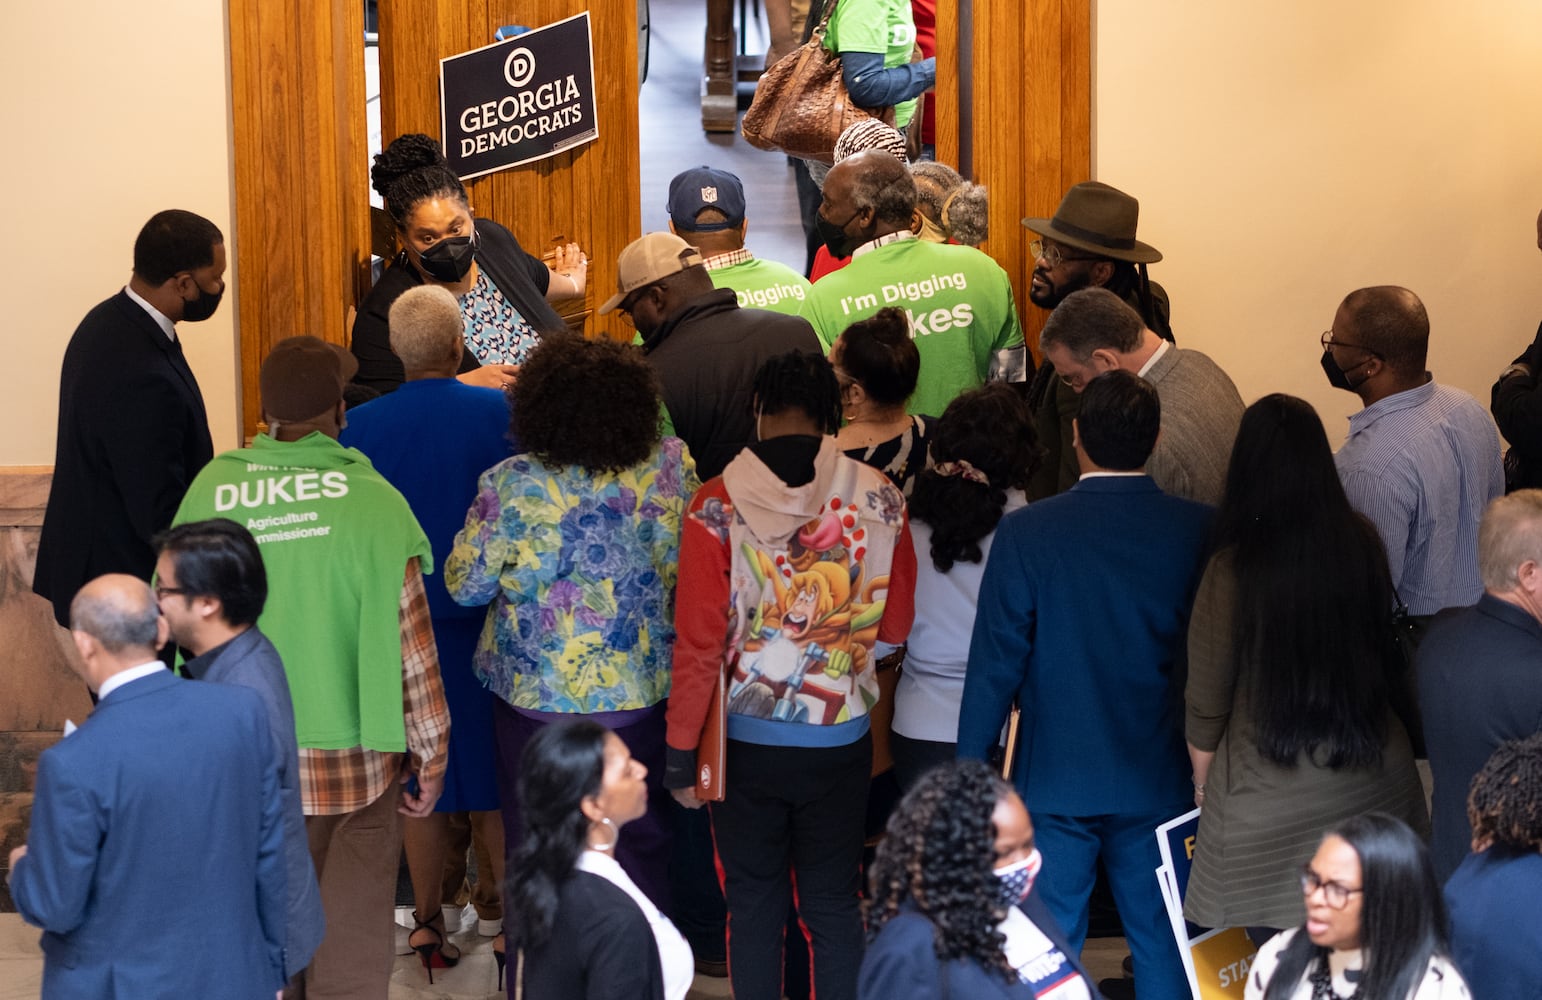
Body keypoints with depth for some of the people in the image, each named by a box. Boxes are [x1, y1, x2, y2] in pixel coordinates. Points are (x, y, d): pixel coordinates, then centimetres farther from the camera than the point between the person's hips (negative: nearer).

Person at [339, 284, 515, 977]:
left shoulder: (359, 427, -9)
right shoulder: (501, 414, -13)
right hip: (487, 625, -1)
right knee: (495, 771, 12)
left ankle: (428, 918, 21)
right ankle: (509, 910, 18)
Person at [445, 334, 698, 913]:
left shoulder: (513, 487, -18)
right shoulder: (671, 468, -11)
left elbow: (465, 584, -8)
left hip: (537, 696, -2)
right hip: (644, 692, 2)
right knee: (644, 841, 18)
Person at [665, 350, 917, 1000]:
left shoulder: (718, 505, -12)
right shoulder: (880, 500, -6)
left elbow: (698, 642, -12)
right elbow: (894, 628, 4)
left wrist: (681, 752, -4)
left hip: (746, 743, -1)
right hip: (841, 741, 1)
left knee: (754, 905, 11)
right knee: (834, 905, 13)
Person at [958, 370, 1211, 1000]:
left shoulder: (1026, 532, -13)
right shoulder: (1198, 530, -8)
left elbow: (995, 664, -8)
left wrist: (970, 768, 2)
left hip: (1054, 782, -1)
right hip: (1158, 782, 1)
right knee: (1161, 948, 12)